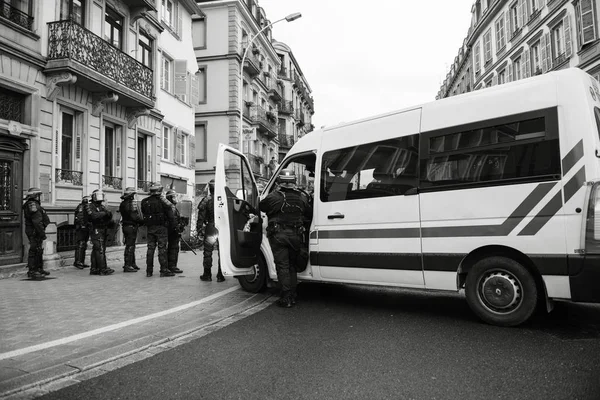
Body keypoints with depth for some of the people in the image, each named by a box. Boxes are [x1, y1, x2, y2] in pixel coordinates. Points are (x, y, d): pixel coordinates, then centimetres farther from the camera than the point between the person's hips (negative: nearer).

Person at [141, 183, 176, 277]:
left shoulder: (145, 202, 6)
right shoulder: (163, 201, -9)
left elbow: (144, 214, 12)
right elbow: (170, 215, -9)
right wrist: (173, 225, -2)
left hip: (150, 228, 5)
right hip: (161, 227, -5)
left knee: (150, 248, 9)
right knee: (162, 249, -2)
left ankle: (149, 271, 14)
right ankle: (164, 270, -1)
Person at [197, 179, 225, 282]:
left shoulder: (206, 200, -4)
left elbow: (201, 217, -5)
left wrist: (199, 230, 0)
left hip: (210, 229, -1)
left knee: (208, 253, 9)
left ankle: (207, 275, 13)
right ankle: (220, 275, 10)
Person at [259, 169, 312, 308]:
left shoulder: (273, 197, -8)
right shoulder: (302, 197, 4)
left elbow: (261, 206, 9)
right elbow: (309, 215, 11)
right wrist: (303, 226, 27)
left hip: (278, 235, -3)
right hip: (296, 236, 4)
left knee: (282, 266, 2)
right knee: (292, 265, 17)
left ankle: (286, 298, 2)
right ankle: (293, 296, 21)